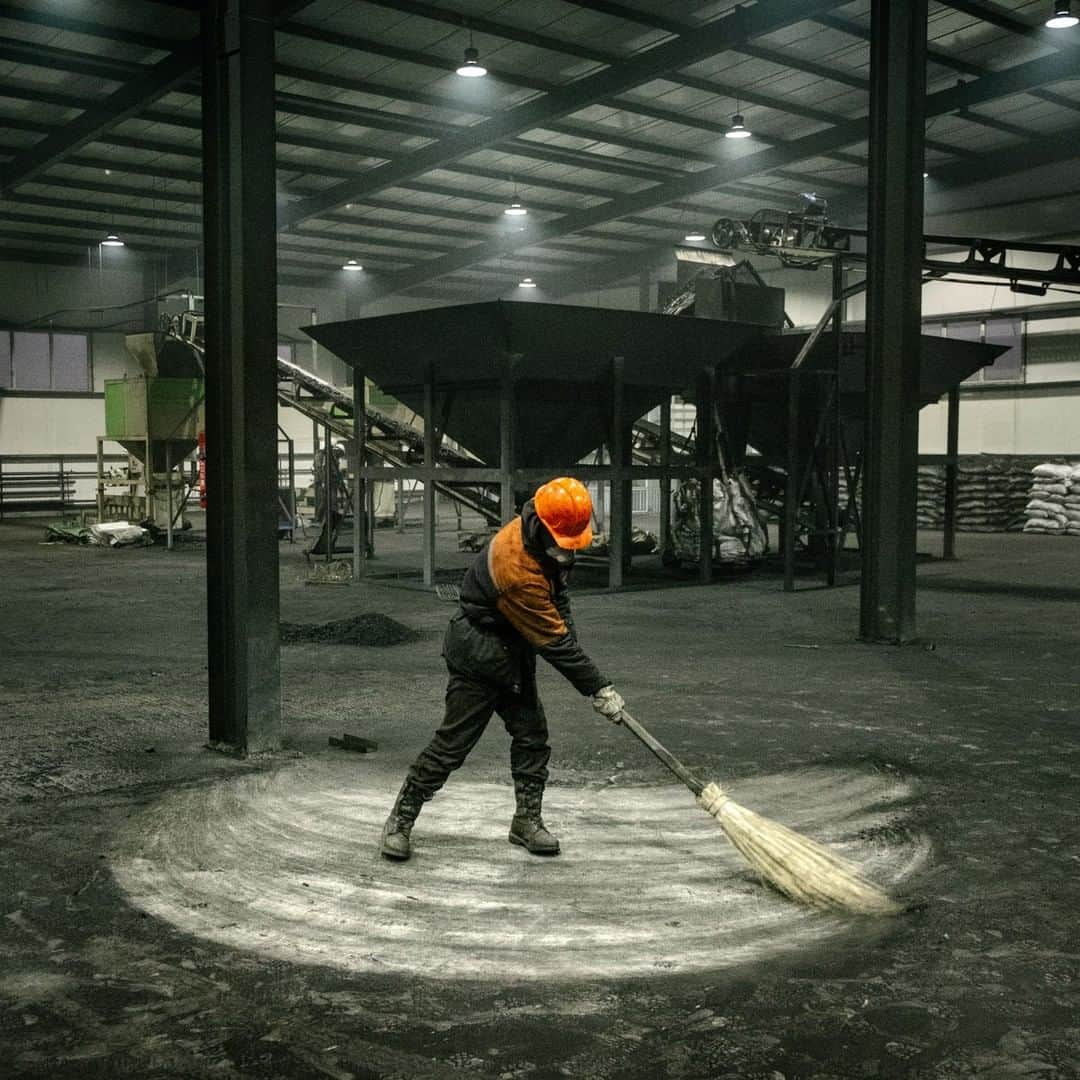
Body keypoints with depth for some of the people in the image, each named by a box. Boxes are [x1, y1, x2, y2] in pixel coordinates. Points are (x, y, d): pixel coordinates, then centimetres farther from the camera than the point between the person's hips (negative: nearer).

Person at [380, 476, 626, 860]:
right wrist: (598, 688, -21)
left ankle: (527, 819, 19)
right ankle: (400, 821, 10)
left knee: (532, 734, 7)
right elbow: (554, 641, -28)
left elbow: (558, 596, 13)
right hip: (478, 653, -9)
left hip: (513, 650, 9)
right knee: (454, 740, -4)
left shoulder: (549, 543, -6)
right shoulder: (518, 570, -34)